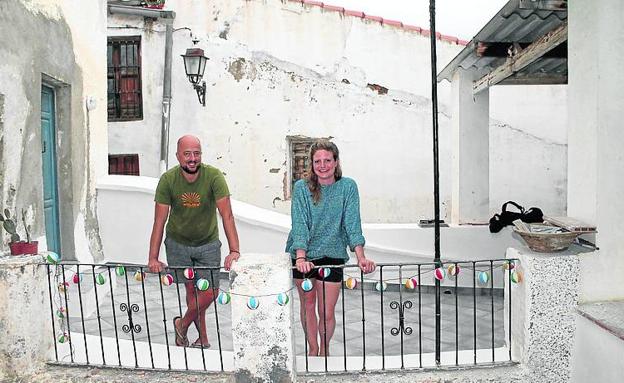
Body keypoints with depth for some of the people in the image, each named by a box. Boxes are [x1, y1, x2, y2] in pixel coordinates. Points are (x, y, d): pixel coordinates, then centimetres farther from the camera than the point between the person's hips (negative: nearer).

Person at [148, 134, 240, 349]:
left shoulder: (214, 176, -21)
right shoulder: (168, 180, -17)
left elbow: (227, 215, -25)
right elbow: (159, 222, -15)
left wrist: (234, 251, -35)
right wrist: (153, 259, -20)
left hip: (208, 244, 0)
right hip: (177, 244, 0)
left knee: (210, 290, -1)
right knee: (192, 290, 4)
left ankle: (182, 324, 25)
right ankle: (203, 338, 22)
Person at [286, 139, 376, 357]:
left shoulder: (347, 187, -7)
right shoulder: (302, 188, -9)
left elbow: (352, 224, -13)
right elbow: (299, 225, -18)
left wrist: (361, 257, -25)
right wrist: (301, 258, -31)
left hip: (332, 255, 0)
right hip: (303, 254, 1)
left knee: (326, 312, 2)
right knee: (308, 304, 15)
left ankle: (324, 350, 31)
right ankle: (312, 349, 37)